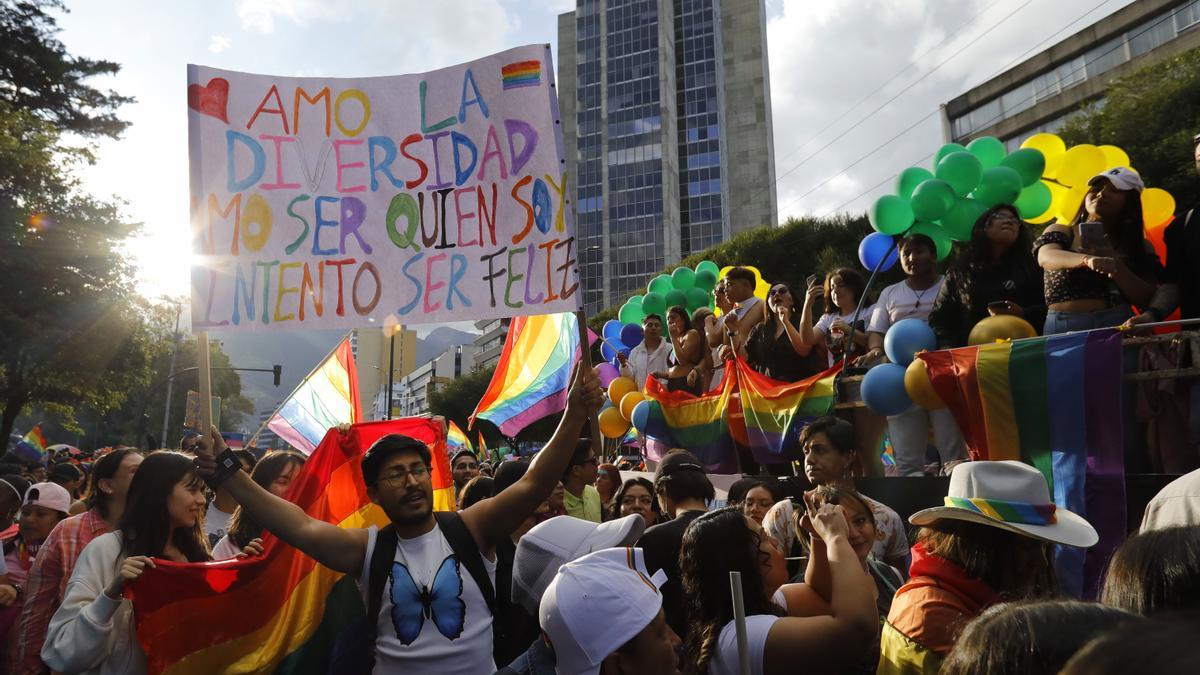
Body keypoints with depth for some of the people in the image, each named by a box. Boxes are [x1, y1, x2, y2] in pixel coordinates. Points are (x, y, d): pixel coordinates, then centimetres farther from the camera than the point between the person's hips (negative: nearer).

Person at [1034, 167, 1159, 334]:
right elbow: (1045, 257, -13)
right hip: (1064, 327, -2)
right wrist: (1088, 260, -31)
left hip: (1118, 326, 2)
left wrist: (1114, 265, -10)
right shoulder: (1060, 233, 9)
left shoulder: (1139, 246, 13)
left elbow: (1147, 300, 4)